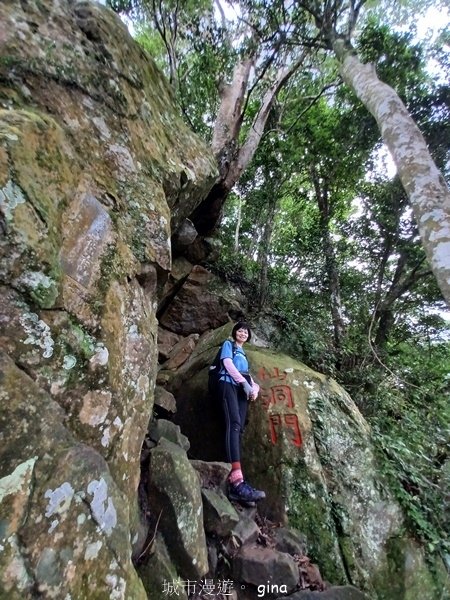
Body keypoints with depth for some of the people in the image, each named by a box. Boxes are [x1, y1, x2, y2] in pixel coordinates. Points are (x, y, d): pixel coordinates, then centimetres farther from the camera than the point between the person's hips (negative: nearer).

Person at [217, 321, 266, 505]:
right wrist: (244, 382, -10)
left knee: (239, 429, -9)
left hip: (242, 389, 6)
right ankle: (237, 481, -37)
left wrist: (254, 387, 3)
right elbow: (228, 364, -2)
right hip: (229, 385, -6)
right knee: (234, 424, -25)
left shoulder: (243, 353, 33)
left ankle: (233, 485, -17)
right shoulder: (228, 345, 14)